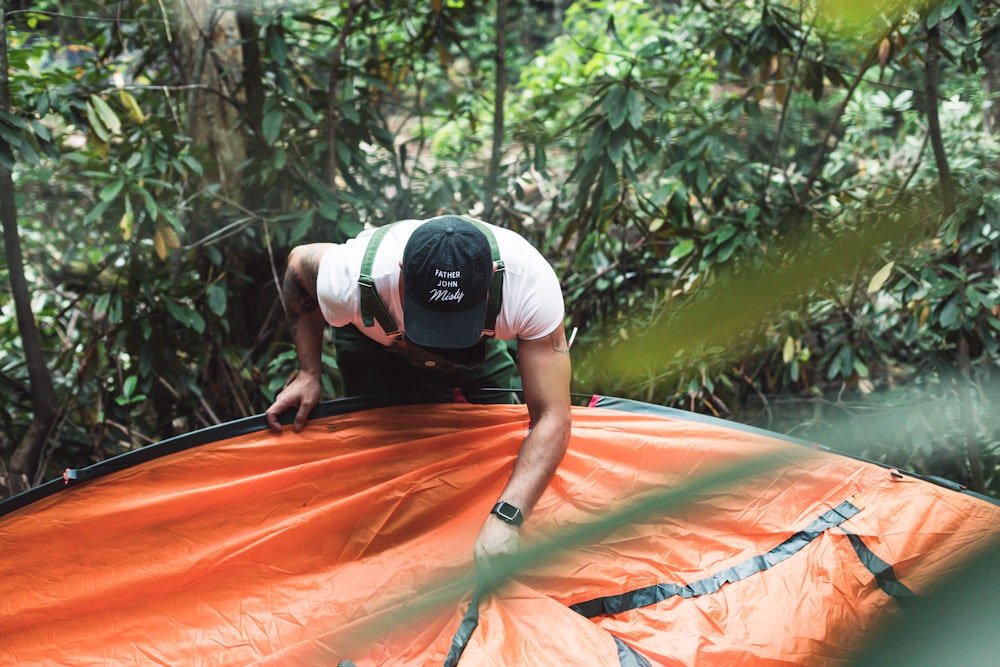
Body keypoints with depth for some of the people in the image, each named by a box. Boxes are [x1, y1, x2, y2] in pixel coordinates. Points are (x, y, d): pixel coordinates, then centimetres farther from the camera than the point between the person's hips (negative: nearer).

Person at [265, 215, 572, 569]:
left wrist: (505, 518, -55)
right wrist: (308, 374, -18)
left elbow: (552, 417, -43)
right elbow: (299, 263, -16)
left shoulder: (531, 280, -45)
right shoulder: (351, 283, -43)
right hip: (372, 341, -1)